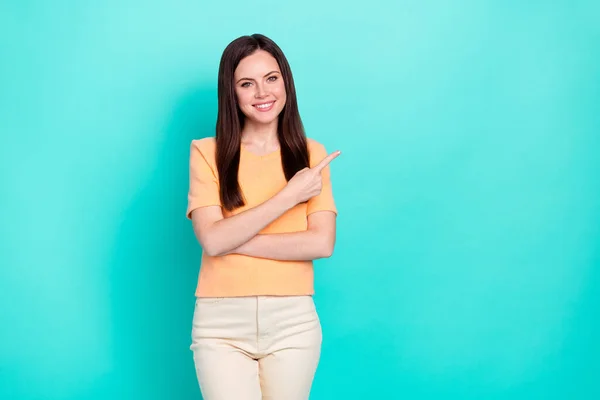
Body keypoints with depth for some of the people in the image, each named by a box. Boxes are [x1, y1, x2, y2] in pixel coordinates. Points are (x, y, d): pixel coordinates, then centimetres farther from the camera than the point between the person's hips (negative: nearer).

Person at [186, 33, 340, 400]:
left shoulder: (311, 154, 6)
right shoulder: (207, 153, 0)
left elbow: (322, 243, -6)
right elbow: (212, 240, -11)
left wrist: (233, 240, -12)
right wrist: (290, 194, -12)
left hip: (293, 321, 2)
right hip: (222, 322, -1)